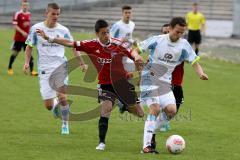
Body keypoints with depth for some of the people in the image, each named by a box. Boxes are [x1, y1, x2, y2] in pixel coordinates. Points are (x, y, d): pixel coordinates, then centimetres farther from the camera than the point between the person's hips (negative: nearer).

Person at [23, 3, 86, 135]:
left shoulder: (63, 30, 3)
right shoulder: (36, 28, 1)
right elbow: (29, 46, 11)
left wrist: (82, 62, 5)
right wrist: (27, 62, -2)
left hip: (60, 66, 0)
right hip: (44, 69, 0)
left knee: (62, 96, -19)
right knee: (48, 106, -2)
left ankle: (65, 124, 1)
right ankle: (55, 104, 37)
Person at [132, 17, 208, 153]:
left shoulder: (184, 45, -2)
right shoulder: (157, 40, -9)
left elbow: (195, 62, -2)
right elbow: (136, 50, -3)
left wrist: (201, 73, -23)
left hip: (165, 82, 5)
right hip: (149, 78, -4)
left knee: (172, 110, -10)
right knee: (155, 108, -19)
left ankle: (152, 130, 14)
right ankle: (146, 146, -19)